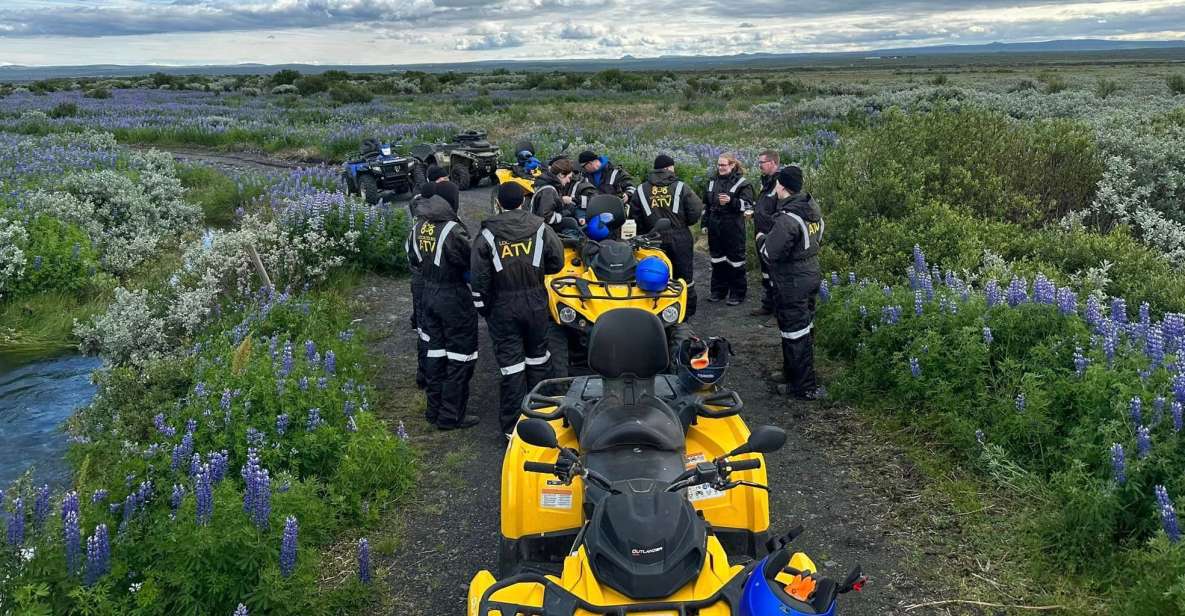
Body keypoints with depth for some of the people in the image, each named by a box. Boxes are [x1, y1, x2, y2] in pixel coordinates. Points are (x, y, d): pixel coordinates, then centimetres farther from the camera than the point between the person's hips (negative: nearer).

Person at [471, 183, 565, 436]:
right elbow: (557, 263, 1)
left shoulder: (487, 235, -9)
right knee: (538, 357, 19)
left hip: (502, 307, -1)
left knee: (510, 364, 3)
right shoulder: (541, 229, -5)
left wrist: (483, 307, 4)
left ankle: (513, 427, 7)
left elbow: (479, 277, -8)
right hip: (535, 303, 2)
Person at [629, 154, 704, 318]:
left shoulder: (641, 190, 3)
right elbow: (696, 210, -8)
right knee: (684, 275, 9)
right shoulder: (681, 187, -5)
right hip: (680, 239, -2)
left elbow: (634, 215, 3)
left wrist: (645, 232, 15)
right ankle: (687, 310, 15)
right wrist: (682, 222, 10)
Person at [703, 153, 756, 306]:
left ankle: (737, 293, 10)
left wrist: (731, 201, -25)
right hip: (715, 227, 6)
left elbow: (748, 204, -12)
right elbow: (706, 204, 19)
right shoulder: (712, 181, 11)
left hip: (733, 228, -6)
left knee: (735, 259, 1)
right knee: (717, 259, 13)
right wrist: (705, 223, 15)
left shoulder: (742, 183, -6)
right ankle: (718, 290, 24)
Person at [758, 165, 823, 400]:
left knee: (794, 333, 0)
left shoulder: (787, 219, -25)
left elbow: (771, 253, -24)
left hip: (791, 283, -9)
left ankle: (804, 387, 7)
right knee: (805, 326, 19)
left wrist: (762, 239, -2)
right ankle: (794, 373, 35)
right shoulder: (813, 209, 4)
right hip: (811, 275, 10)